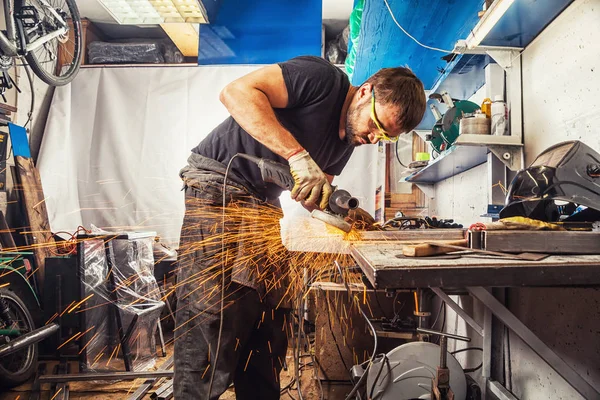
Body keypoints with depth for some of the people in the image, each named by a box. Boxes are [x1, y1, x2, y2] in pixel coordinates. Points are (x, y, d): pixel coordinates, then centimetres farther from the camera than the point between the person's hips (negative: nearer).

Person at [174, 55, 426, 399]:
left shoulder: (349, 140, 11)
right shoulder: (324, 78, -13)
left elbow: (317, 191, 14)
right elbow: (237, 92, -22)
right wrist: (298, 155, -28)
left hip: (263, 203, 8)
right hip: (220, 187, -8)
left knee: (269, 327, 6)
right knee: (213, 331, -10)